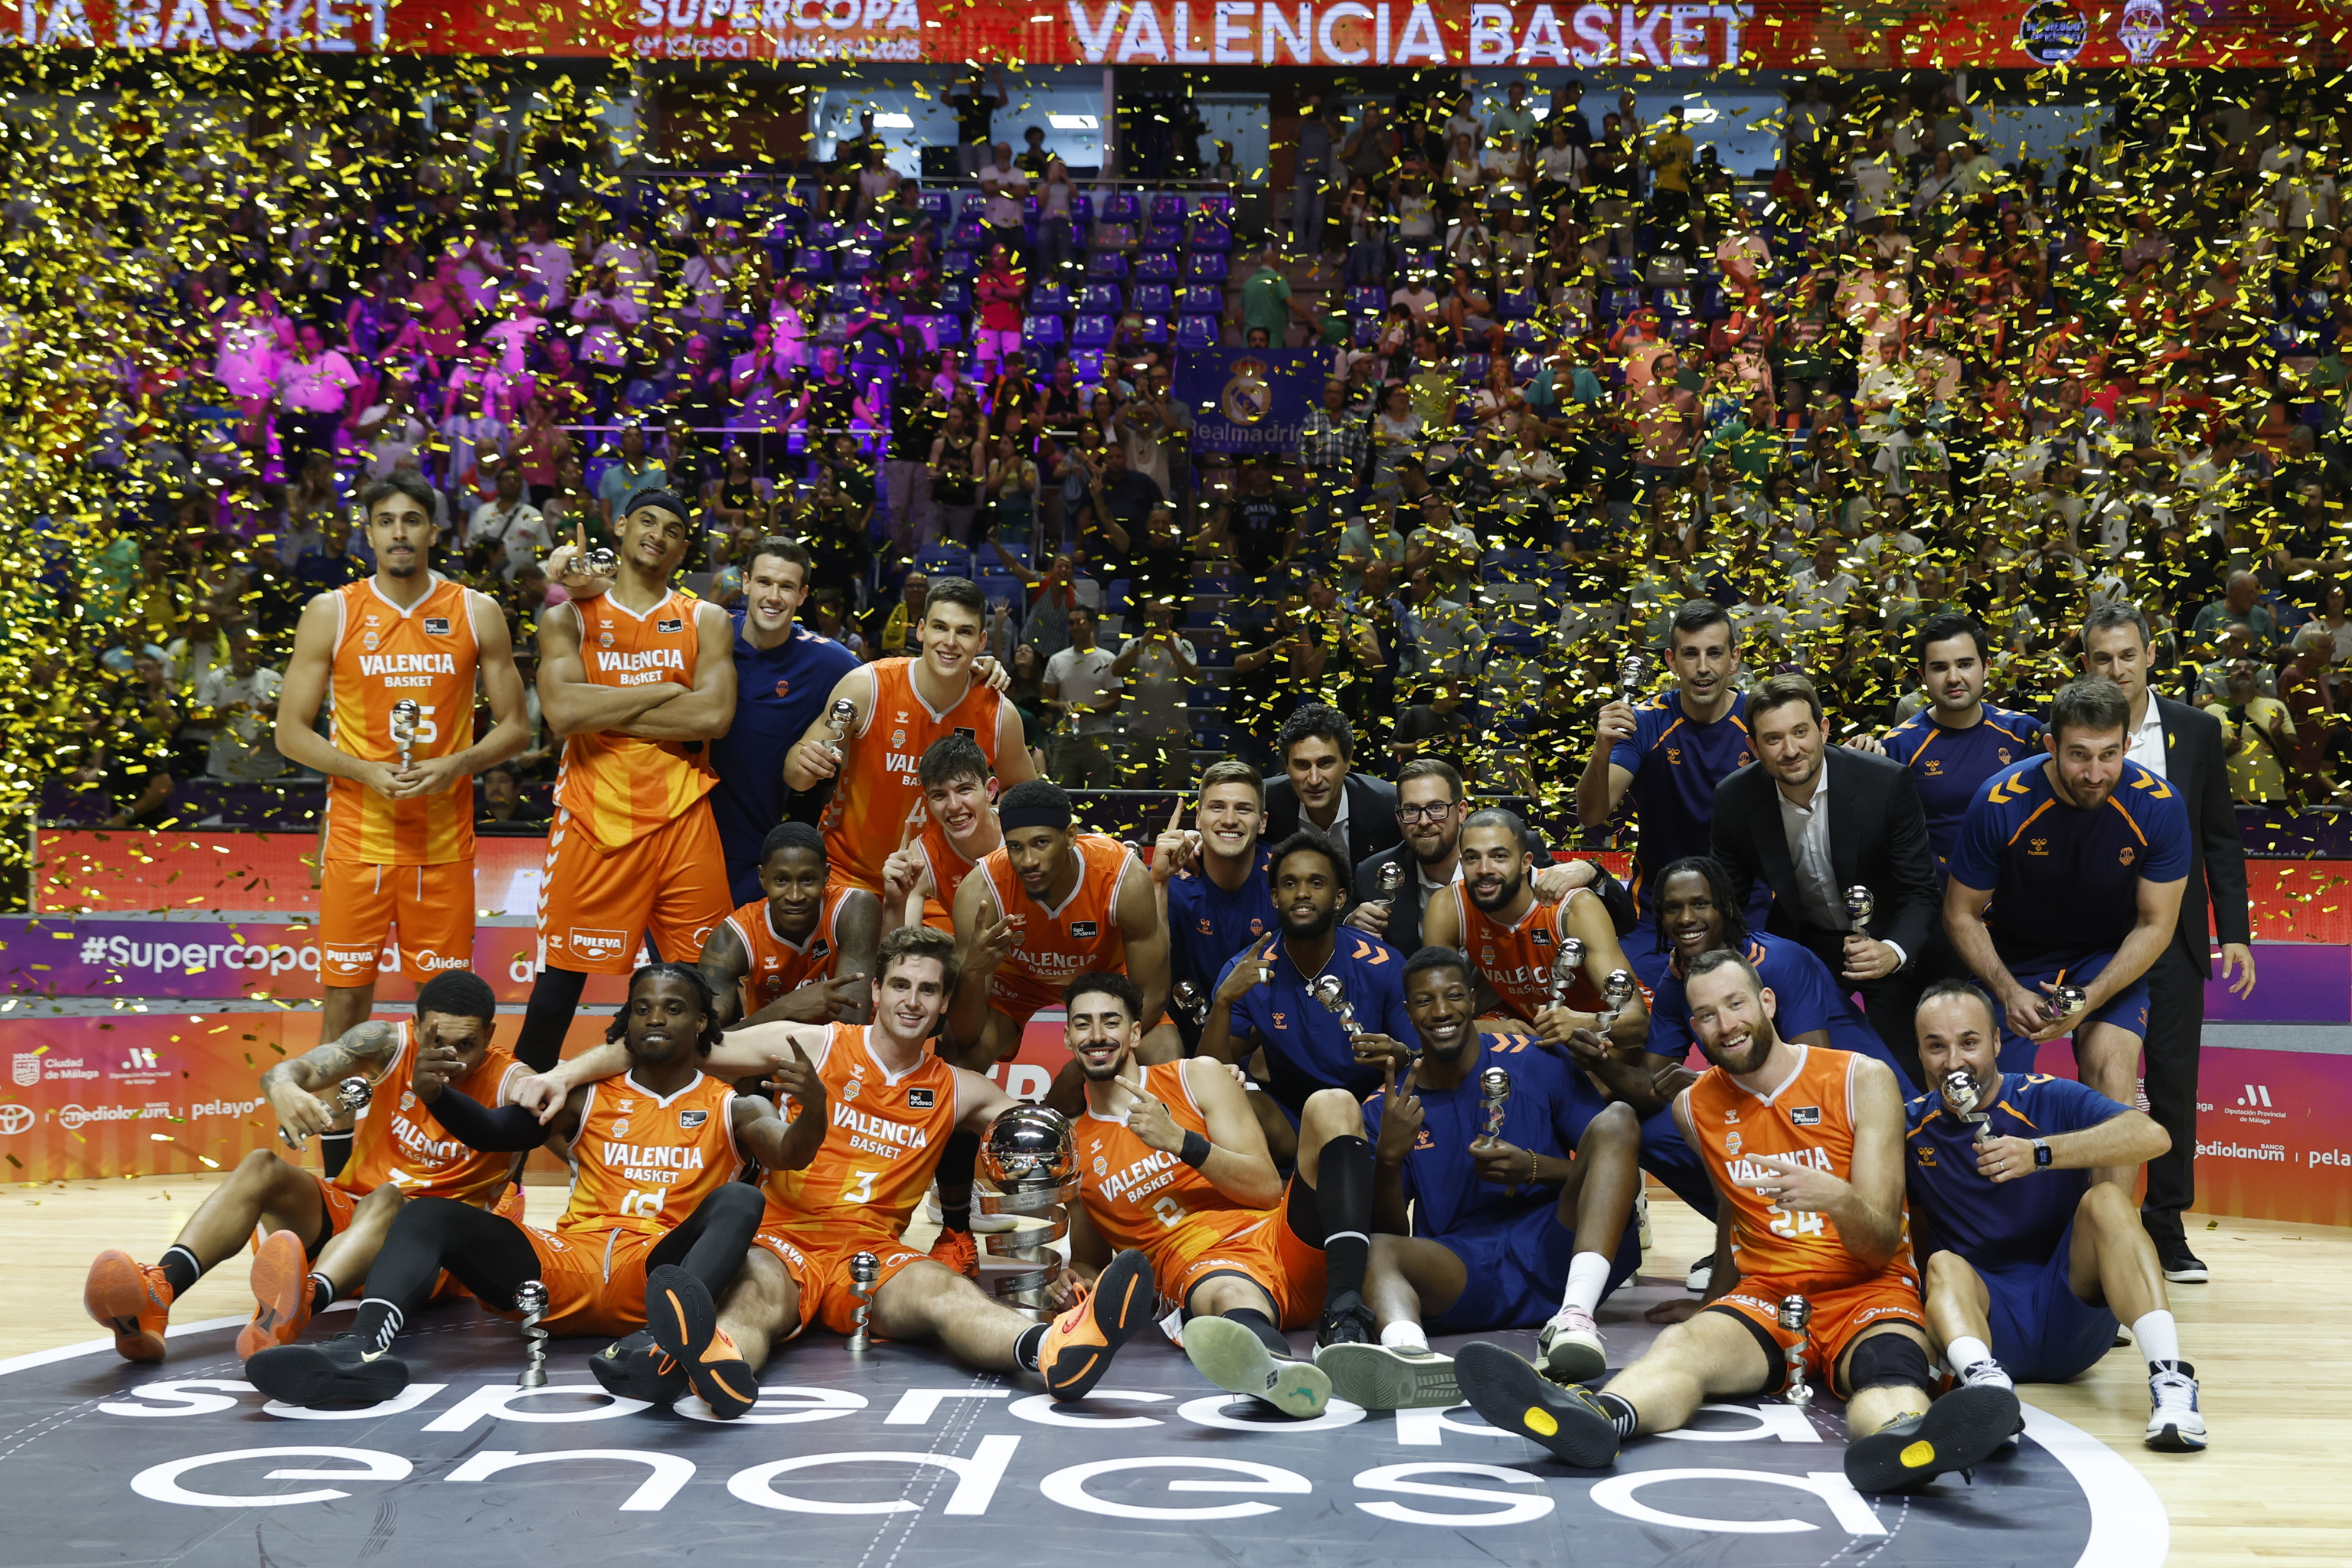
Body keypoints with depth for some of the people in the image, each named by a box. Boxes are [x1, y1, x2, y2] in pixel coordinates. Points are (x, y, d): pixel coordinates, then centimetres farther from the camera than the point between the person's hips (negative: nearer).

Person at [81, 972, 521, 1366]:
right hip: (346, 1205, 4)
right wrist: (284, 1088, -41)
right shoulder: (390, 1044, -4)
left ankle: (290, 1314, -71)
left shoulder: (504, 1080, -11)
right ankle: (154, 1295, -47)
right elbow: (283, 1073, -15)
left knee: (386, 1199, -38)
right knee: (262, 1167, -23)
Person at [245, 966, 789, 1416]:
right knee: (426, 1214, -15)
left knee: (739, 1200, -31)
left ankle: (684, 1315, -64)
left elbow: (790, 1155, -5)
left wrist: (813, 1112, -30)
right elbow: (494, 1132, 5)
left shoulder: (732, 1108, 15)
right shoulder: (587, 1097, 19)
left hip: (652, 1273, -2)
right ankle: (363, 1348, -45)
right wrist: (434, 1093, -17)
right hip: (569, 1264, 3)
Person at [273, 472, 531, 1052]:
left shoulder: (478, 613, 4)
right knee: (344, 998, 2)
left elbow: (515, 728, 6)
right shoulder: (330, 614, 2)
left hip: (444, 842, 1)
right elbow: (291, 732, 2)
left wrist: (455, 766, -13)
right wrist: (365, 771, -14)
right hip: (358, 836, -1)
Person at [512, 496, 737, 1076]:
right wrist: (666, 690, -9)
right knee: (562, 971, 4)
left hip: (682, 821, 1)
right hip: (594, 820, -1)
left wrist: (605, 713, -9)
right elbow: (562, 711, -13)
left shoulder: (705, 620, 8)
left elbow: (715, 715, -9)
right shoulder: (568, 618, 5)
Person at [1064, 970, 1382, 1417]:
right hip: (1203, 1269, -1)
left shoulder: (1197, 1078, 13)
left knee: (1331, 1106, -22)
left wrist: (1179, 1140, -10)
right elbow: (1088, 1262, 28)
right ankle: (1274, 1368, -78)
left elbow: (1268, 1189, 3)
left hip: (1284, 1241, 2)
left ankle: (1344, 1315, -37)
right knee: (1231, 1297, -40)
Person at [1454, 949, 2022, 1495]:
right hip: (1766, 1294, 2)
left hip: (1867, 1290, -2)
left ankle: (1902, 1438, -75)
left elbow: (1882, 1245, -7)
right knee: (1683, 1343, -33)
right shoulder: (1694, 1107, 10)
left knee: (1889, 1365, -38)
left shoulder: (1862, 1080, -2)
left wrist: (1837, 1197, -28)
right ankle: (1592, 1418, -65)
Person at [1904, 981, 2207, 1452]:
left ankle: (2170, 1380, -39)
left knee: (2105, 1199, -23)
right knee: (1945, 1266, -28)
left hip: (2069, 1310, -1)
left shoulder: (2049, 1100, -4)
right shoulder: (1912, 1128, 5)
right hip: (1987, 1322, 1)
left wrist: (2039, 1153, -35)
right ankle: (1984, 1380, -60)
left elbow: (2151, 1135, -24)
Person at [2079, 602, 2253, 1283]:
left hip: (2175, 938, 2)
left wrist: (2234, 933, 2)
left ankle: (2166, 1227, 18)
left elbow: (2221, 839, 8)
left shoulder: (2196, 731, 5)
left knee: (2174, 1085, 6)